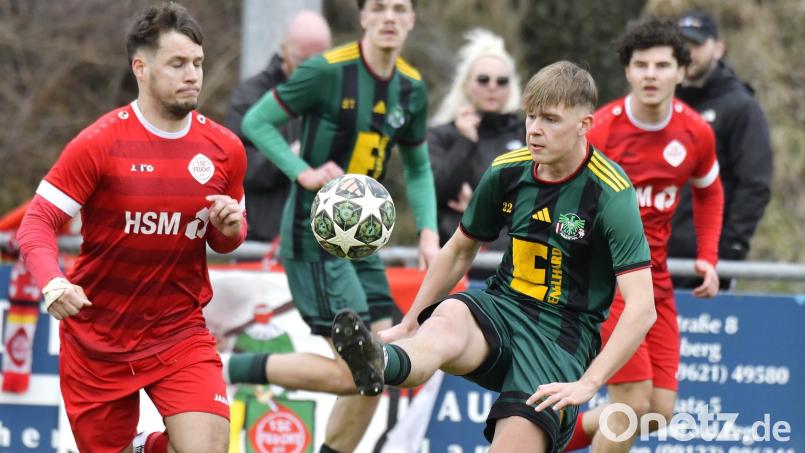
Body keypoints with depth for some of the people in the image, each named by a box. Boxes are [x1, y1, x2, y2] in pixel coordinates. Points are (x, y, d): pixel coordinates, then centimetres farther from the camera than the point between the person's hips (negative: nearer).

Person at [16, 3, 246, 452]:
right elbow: (37, 224, -12)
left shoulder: (225, 149, -1)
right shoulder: (99, 144, -12)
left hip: (181, 333, 2)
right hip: (97, 342, -2)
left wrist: (230, 227, -12)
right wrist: (52, 283, -31)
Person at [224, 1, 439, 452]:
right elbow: (256, 121, -8)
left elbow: (418, 168, 19)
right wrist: (305, 173, -21)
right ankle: (230, 370, -3)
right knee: (358, 371, -15)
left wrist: (429, 232, 5)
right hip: (314, 236, -8)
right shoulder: (329, 70, -14)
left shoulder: (411, 86, 7)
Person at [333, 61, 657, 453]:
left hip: (562, 334, -3)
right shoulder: (507, 172, 2)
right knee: (448, 319, -36)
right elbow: (460, 251, 21)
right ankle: (381, 364, -71)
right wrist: (410, 324, 23)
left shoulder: (611, 195, -14)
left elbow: (641, 309, -19)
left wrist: (587, 384, -27)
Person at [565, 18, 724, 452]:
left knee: (660, 410, 1)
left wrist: (708, 256, 10)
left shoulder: (696, 133, 1)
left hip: (656, 280, 6)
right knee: (633, 401, -15)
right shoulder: (599, 130, -14)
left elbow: (708, 191, 21)